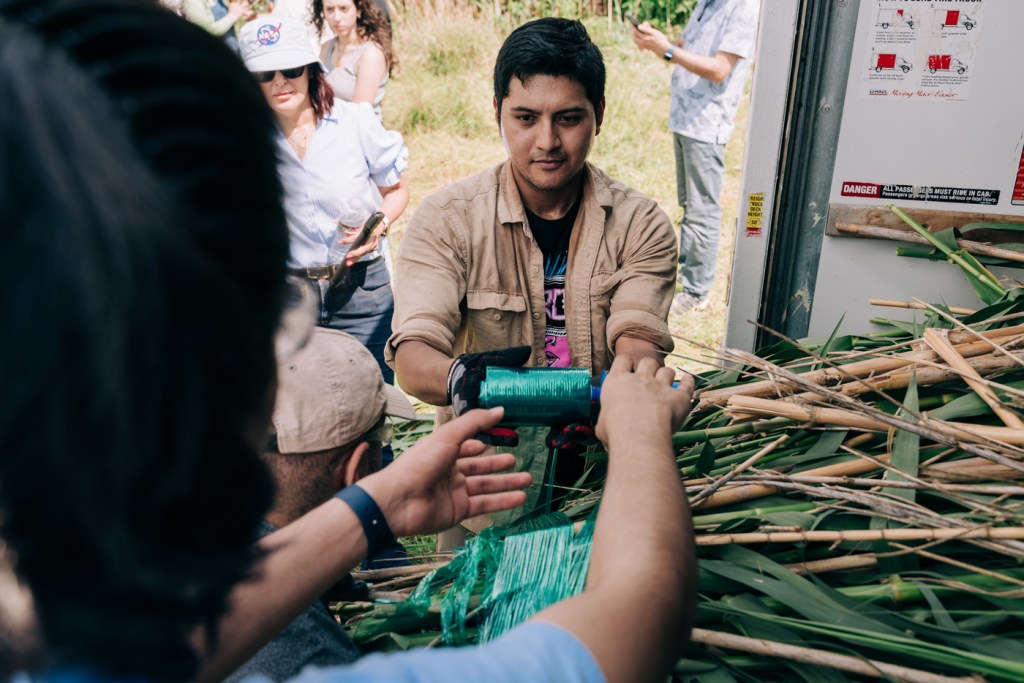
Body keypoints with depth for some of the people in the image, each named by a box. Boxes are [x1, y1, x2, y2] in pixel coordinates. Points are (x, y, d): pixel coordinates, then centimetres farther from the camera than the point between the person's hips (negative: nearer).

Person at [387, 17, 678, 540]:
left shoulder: (642, 226, 1)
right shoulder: (446, 219, -4)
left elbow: (639, 340, -12)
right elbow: (412, 354, -15)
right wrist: (459, 377, -38)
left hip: (599, 474, 1)